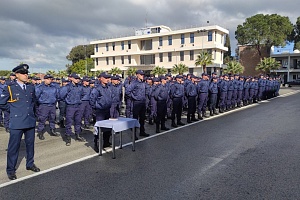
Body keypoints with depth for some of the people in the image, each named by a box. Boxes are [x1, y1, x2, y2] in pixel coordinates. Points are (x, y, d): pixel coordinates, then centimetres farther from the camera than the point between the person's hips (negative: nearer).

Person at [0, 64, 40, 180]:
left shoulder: (31, 88, 8)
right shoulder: (10, 88, -7)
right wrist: (12, 110, 2)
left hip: (30, 121, 5)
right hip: (17, 122, -5)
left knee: (30, 144, 14)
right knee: (14, 146, 2)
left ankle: (30, 164, 31)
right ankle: (11, 170, 15)